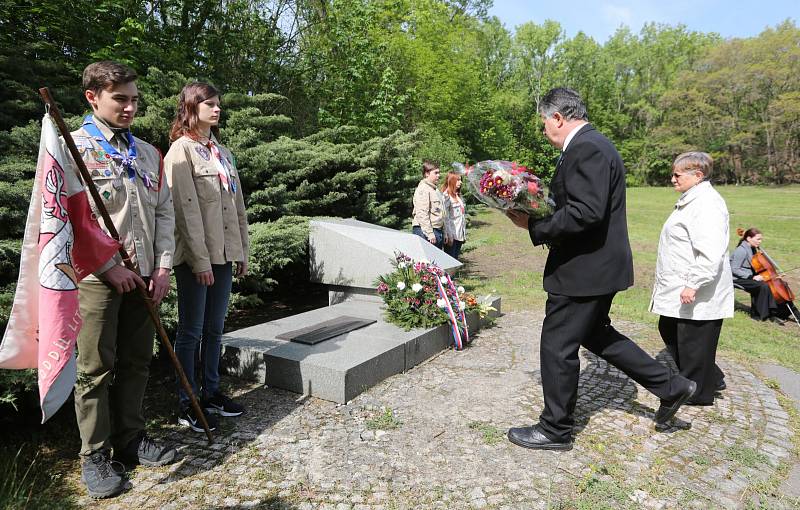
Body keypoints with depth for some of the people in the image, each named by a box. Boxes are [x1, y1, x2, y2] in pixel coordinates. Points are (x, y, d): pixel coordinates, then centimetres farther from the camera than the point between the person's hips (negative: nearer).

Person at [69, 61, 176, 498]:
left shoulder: (148, 152, 13)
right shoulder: (74, 147, -3)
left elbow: (164, 212, 11)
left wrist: (162, 266, 1)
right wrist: (109, 266, -14)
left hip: (143, 278, 5)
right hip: (97, 278, -5)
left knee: (136, 363, 12)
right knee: (96, 369, 3)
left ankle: (130, 439, 27)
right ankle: (94, 456, 18)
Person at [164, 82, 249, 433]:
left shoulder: (222, 152, 16)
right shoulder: (181, 150, -7)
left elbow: (237, 203, 16)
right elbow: (186, 209, -14)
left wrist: (242, 250, 12)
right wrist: (200, 261, -18)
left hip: (224, 254, 7)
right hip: (196, 256, -7)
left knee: (214, 328, 14)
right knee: (191, 331, 3)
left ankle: (211, 393, 27)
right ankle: (186, 404, 15)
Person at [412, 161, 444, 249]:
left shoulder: (435, 189, 19)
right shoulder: (423, 189, -11)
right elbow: (422, 214, -19)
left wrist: (443, 232, 23)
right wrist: (430, 233, -22)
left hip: (438, 230, 10)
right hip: (425, 231, -10)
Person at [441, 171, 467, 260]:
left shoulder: (459, 196, 17)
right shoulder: (446, 196, -11)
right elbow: (445, 217, -15)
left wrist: (464, 234, 16)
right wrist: (448, 235, -18)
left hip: (460, 235, 8)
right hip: (451, 235, -8)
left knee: (456, 258, 11)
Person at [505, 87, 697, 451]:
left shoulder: (587, 149, -19)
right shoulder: (591, 145, 14)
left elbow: (585, 213, -28)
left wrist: (534, 226, -21)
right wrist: (539, 216, 7)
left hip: (584, 270, -11)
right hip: (597, 264, 11)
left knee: (557, 346, 2)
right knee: (595, 334, 24)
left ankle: (555, 430, 19)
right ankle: (670, 386, 32)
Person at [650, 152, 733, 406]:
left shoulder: (707, 204, -20)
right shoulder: (691, 200, 13)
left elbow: (711, 253, -29)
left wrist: (693, 284, -28)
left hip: (697, 295, -11)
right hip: (679, 289, 11)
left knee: (693, 342, 3)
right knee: (669, 331, 19)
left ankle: (698, 393, 22)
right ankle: (712, 378, 32)